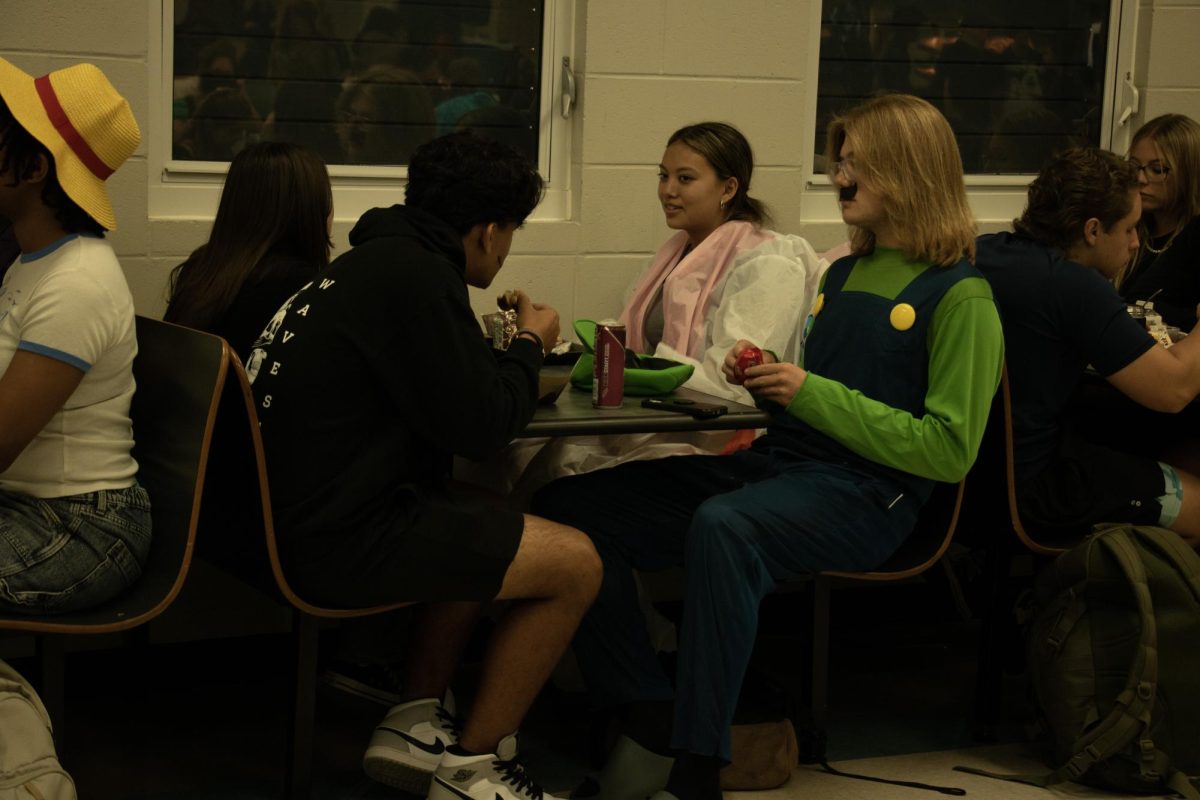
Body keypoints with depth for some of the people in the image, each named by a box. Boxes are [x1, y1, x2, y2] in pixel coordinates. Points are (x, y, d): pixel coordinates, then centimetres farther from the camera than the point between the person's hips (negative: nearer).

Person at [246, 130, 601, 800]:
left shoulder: (372, 261, 15)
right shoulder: (414, 275, -17)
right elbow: (481, 426, -16)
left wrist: (504, 350, 19)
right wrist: (529, 346, 1)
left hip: (300, 513, 11)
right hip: (341, 539, -11)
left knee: (486, 536, 28)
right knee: (576, 565, -4)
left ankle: (414, 724, 22)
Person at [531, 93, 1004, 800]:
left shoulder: (960, 298, -3)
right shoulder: (841, 275, 22)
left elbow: (948, 450, -11)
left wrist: (813, 395, -13)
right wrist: (767, 379, 6)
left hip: (865, 495, -8)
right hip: (777, 465, 8)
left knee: (720, 526, -40)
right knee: (569, 505, -10)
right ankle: (653, 726, -14)